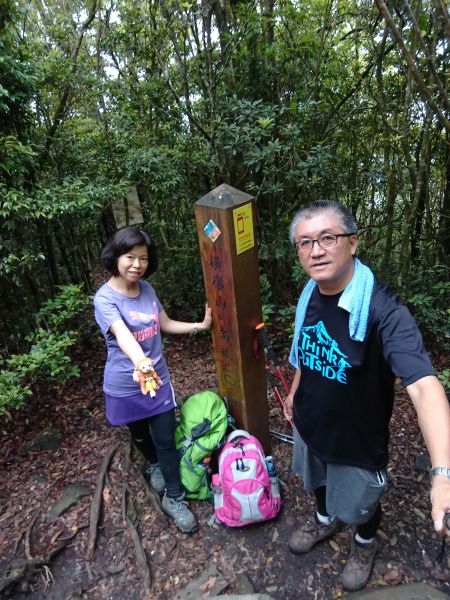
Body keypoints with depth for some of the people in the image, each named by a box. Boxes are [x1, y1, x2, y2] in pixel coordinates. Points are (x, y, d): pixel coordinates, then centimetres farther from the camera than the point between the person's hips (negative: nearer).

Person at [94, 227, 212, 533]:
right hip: (126, 386, -2)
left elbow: (165, 324, 8)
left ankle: (174, 498, 27)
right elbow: (123, 336, -40)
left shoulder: (147, 288, -5)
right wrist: (140, 365, -59)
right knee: (140, 436, 23)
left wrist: (200, 325, 0)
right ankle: (155, 466, 55)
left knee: (166, 440, 6)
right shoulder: (105, 298, -22)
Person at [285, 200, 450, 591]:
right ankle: (325, 520, 65)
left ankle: (365, 543, 60)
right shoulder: (309, 295, -11)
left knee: (359, 503, 25)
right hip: (309, 423, 5)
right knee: (319, 482, 32)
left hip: (358, 437, -5)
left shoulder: (382, 309, -33)